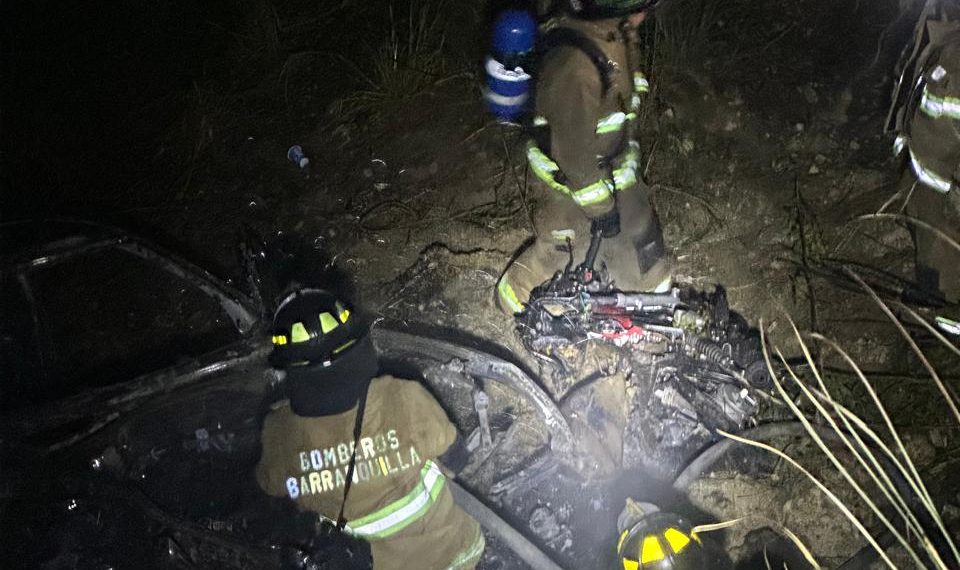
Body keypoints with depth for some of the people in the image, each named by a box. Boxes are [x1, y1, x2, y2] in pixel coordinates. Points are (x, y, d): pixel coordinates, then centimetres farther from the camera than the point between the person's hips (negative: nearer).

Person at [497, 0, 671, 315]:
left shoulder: (614, 32, -10)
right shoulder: (574, 64, -39)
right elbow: (573, 148, -30)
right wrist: (601, 207, -19)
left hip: (612, 164, 8)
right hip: (574, 178, -8)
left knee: (638, 229, 23)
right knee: (558, 245, 16)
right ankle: (513, 294, 43)